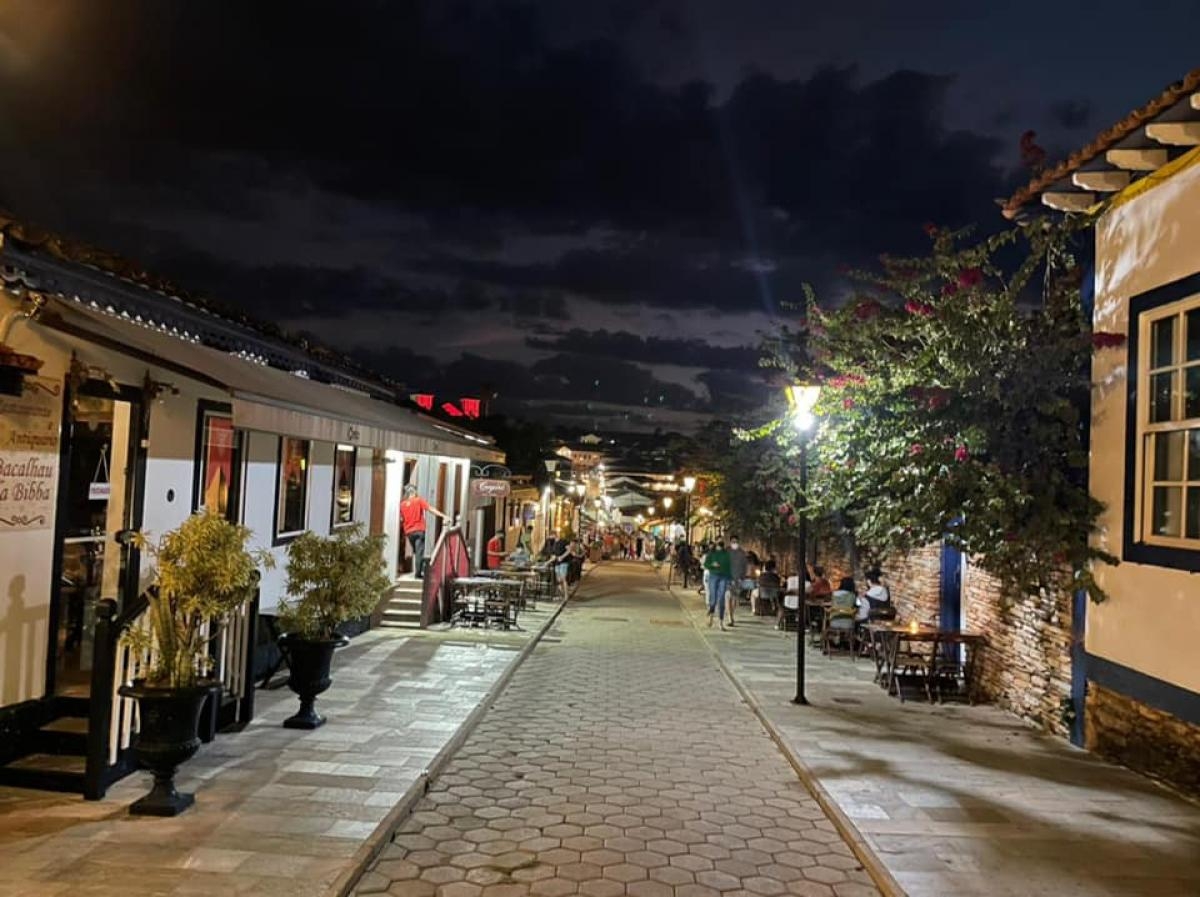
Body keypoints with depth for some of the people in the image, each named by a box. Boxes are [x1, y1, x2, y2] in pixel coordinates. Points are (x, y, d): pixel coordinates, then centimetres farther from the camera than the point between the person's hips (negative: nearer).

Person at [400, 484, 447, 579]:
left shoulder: (402, 504, 7)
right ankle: (418, 573, -12)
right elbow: (430, 509, -13)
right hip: (419, 530, -4)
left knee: (416, 552, 16)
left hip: (409, 532, 4)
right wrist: (442, 515, -18)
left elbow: (401, 519, 8)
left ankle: (418, 571, 13)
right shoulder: (419, 500, -2)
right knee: (419, 551, -6)